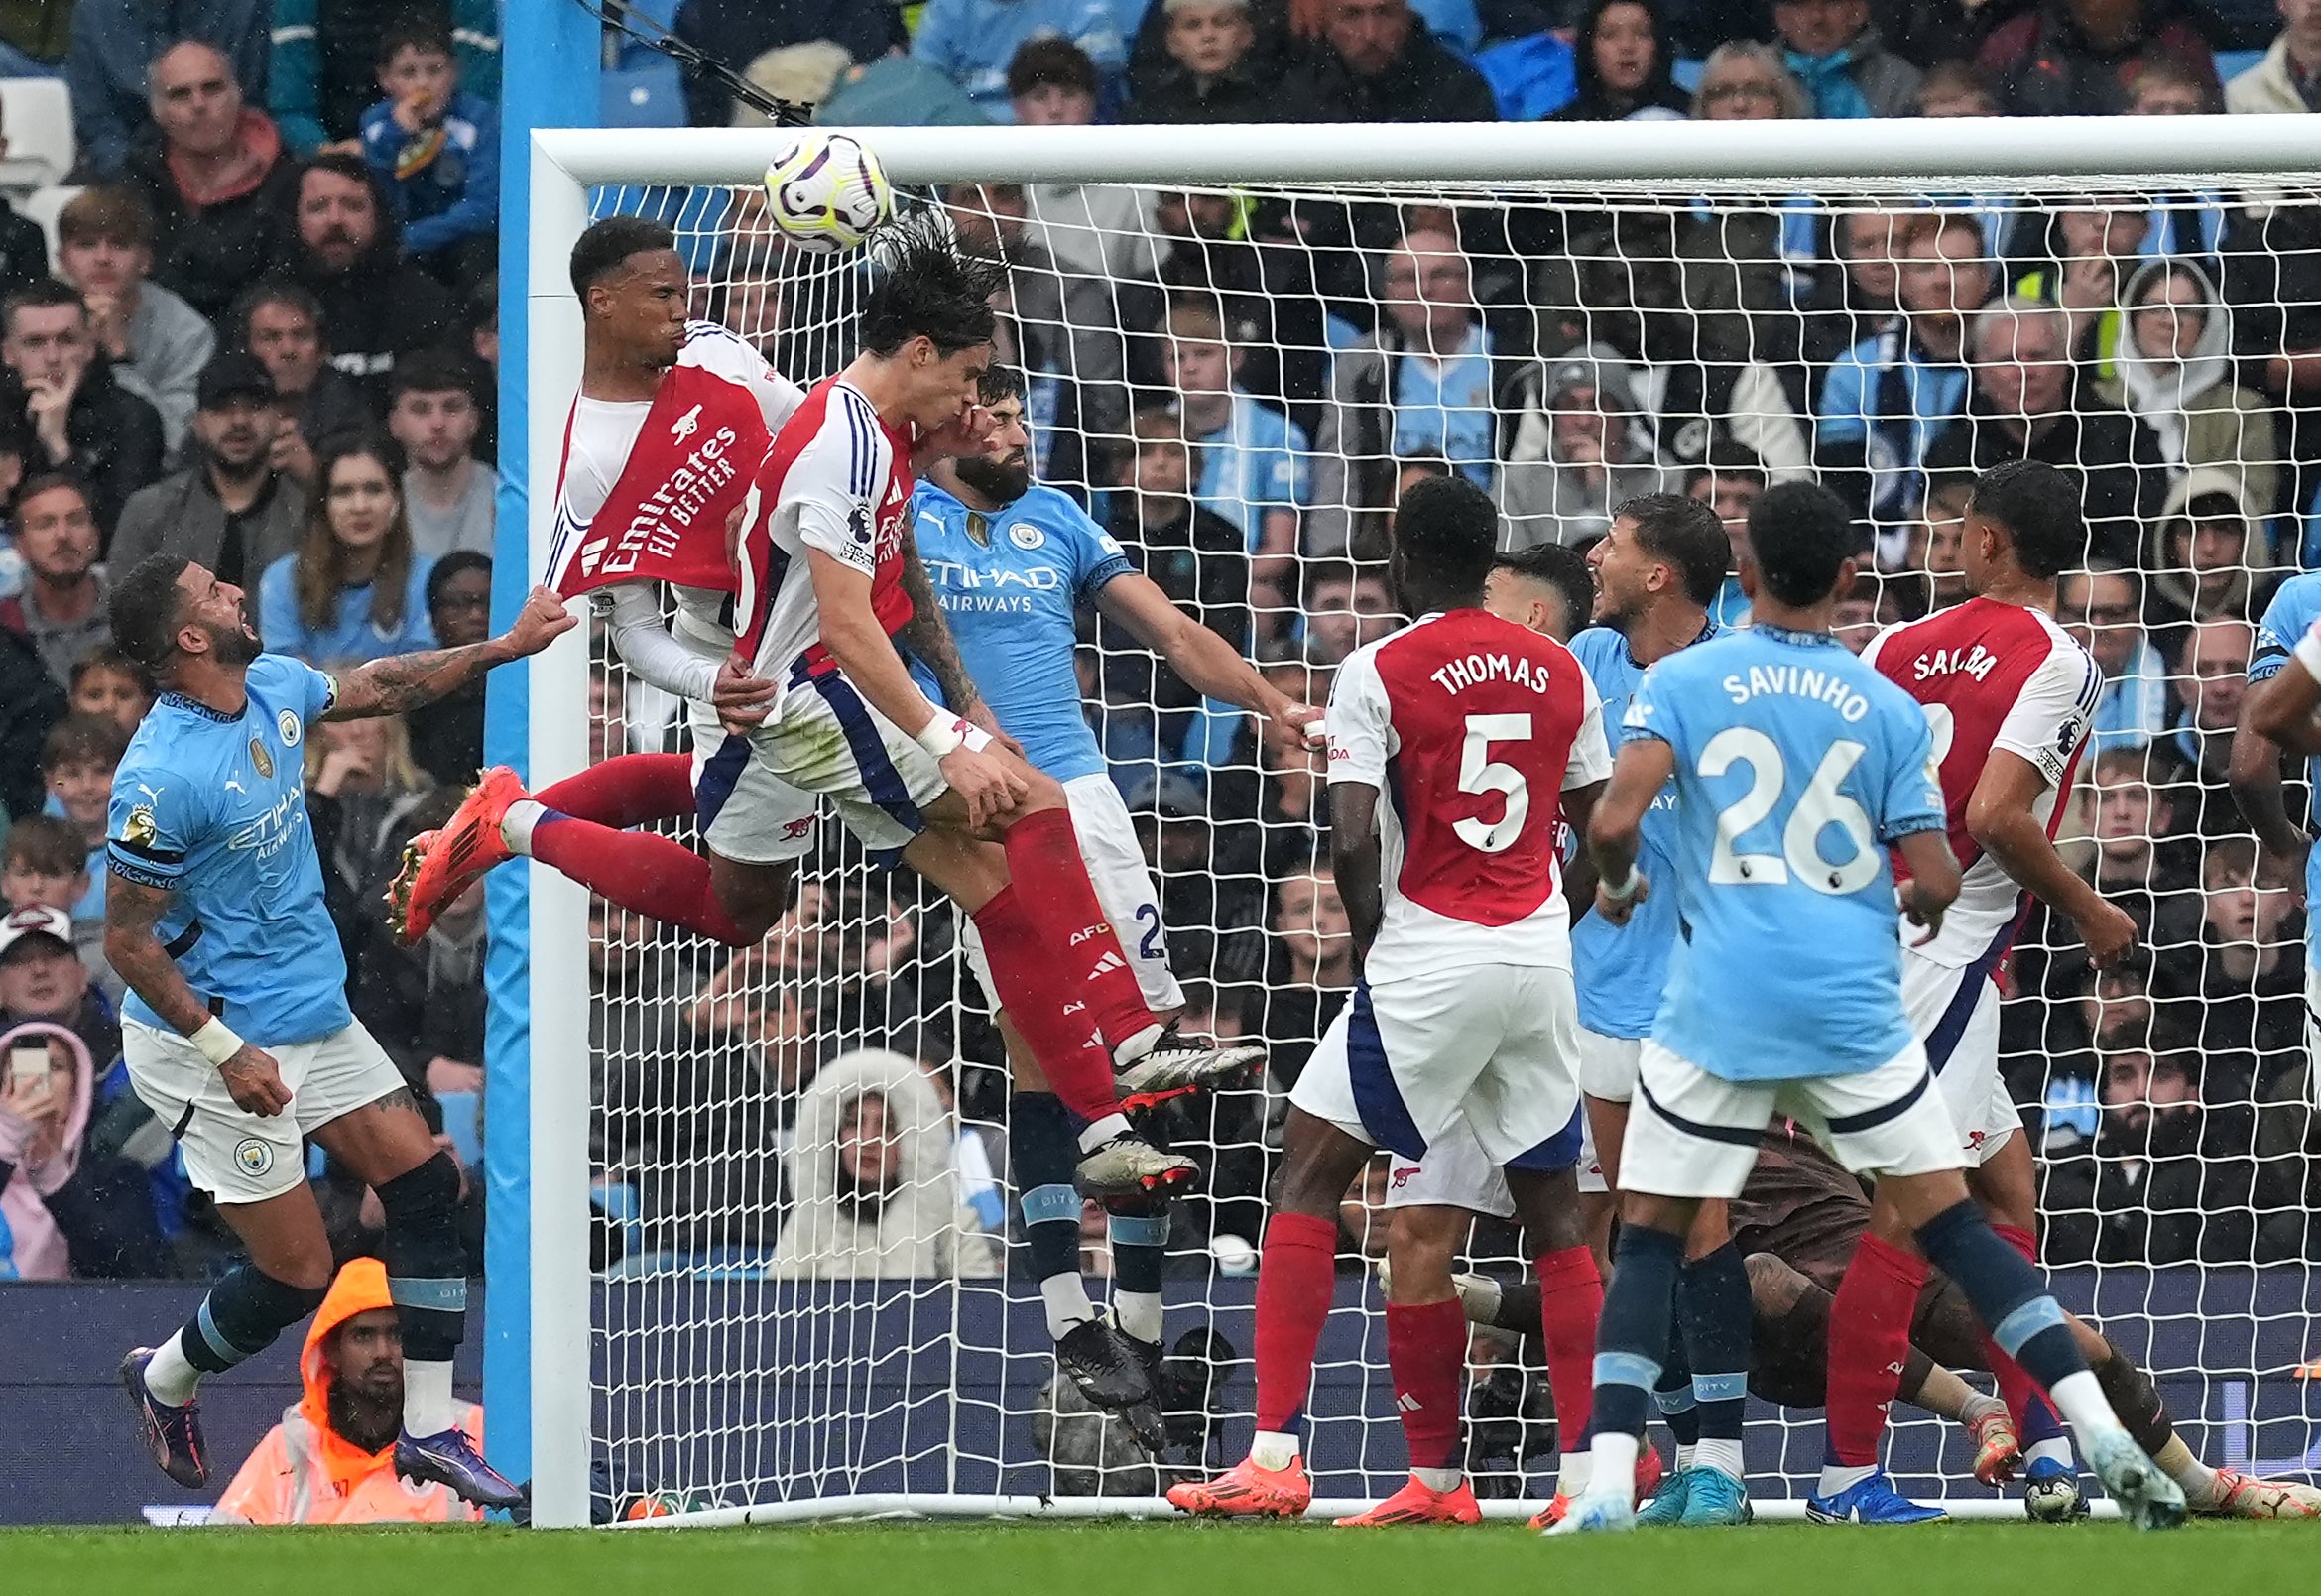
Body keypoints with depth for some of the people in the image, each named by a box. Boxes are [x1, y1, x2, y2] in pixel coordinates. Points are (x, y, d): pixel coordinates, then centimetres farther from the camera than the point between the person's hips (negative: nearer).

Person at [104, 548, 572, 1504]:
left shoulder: (273, 689, -2)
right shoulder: (161, 778, -27)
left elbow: (375, 688, 19)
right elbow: (127, 941, -21)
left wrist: (505, 649, 15)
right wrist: (224, 1050, -25)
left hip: (316, 1016, 8)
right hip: (213, 1041, -8)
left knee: (426, 1185, 0)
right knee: (298, 1272, -3)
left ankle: (427, 1429, 8)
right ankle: (166, 1379, 27)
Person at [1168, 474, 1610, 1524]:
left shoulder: (1378, 673, -7)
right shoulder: (1561, 671, 9)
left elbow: (1352, 840, -13)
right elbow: (1602, 829, 13)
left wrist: (1371, 940, 3)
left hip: (1428, 957, -5)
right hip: (1542, 957, 5)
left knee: (1310, 1174, 1)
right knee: (1552, 1206, 12)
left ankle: (1274, 1458, -9)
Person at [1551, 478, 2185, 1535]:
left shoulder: (1682, 682, 1)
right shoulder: (1888, 709, 5)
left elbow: (1613, 822, -11)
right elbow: (1935, 883, 2)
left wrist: (1614, 886, 12)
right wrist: (1911, 911, 25)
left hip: (1719, 1010, -1)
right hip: (1855, 1006, 1)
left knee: (1648, 1239, 9)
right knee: (1951, 1224, 8)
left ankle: (1608, 1488, -7)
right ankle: (2104, 1439, -2)